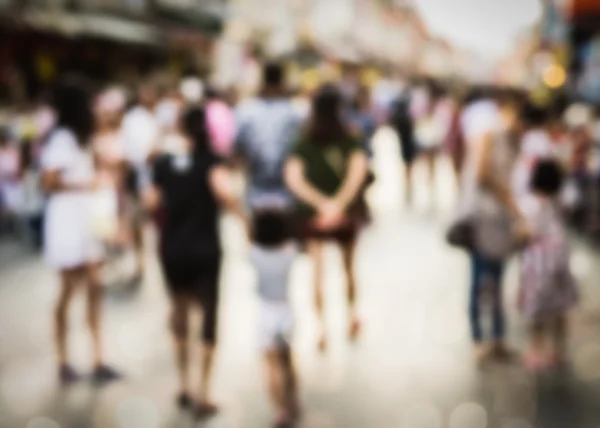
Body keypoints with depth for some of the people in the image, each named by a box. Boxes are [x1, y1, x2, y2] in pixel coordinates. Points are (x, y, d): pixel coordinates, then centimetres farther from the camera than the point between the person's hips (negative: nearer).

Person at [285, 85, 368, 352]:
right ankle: (352, 312, 20)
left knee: (318, 268, 5)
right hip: (346, 214, 0)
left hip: (313, 213, 0)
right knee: (349, 264, 21)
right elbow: (359, 168, -20)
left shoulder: (304, 144, -2)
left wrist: (320, 203, -16)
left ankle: (321, 324, 2)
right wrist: (339, 203, -22)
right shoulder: (350, 141, -4)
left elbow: (292, 177, -14)